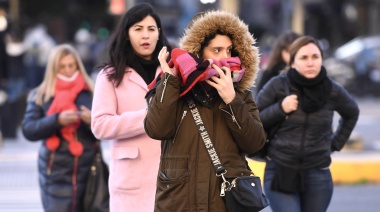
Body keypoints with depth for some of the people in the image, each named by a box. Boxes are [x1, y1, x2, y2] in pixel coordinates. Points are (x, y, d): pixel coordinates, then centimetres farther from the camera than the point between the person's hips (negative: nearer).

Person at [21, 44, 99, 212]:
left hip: (88, 172, 1)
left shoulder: (90, 93, 6)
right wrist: (57, 120, -18)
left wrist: (93, 121, -18)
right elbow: (28, 130, -4)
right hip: (56, 175, -1)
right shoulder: (39, 95, 7)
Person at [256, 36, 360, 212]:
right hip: (280, 172, -2)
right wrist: (280, 109, -15)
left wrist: (336, 144, 13)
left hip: (318, 176, 2)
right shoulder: (277, 86, -6)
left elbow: (351, 113, 21)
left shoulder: (333, 91, 0)